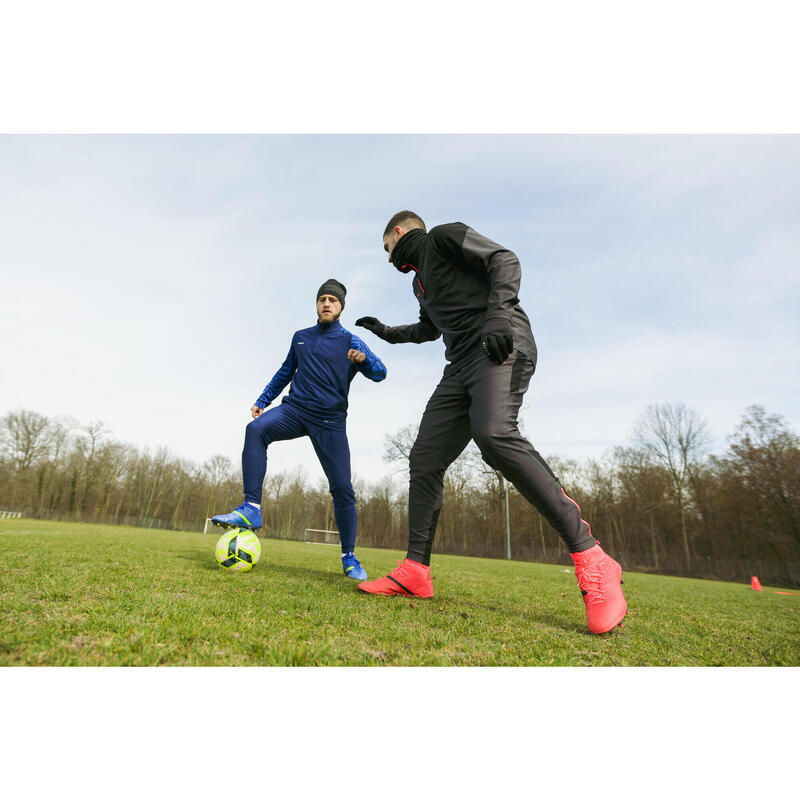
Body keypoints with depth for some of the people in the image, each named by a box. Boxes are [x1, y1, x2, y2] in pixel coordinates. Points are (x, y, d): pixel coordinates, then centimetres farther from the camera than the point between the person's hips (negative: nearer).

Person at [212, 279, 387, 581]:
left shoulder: (350, 341, 6)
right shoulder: (301, 337, 17)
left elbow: (379, 373, -4)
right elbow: (285, 372, 28)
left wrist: (364, 359, -26)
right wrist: (262, 400, 21)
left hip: (330, 420, -2)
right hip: (294, 409, 3)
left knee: (342, 489, -8)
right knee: (256, 429, -30)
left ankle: (349, 558, 8)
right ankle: (251, 509, -29)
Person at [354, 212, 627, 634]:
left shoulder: (443, 235, 10)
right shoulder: (419, 281, 33)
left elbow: (504, 259, -4)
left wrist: (498, 313, -21)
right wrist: (387, 332, 52)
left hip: (501, 347, -8)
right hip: (461, 365, 9)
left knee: (494, 435, -34)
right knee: (424, 459, -4)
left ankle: (591, 560, -28)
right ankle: (415, 571, 2)